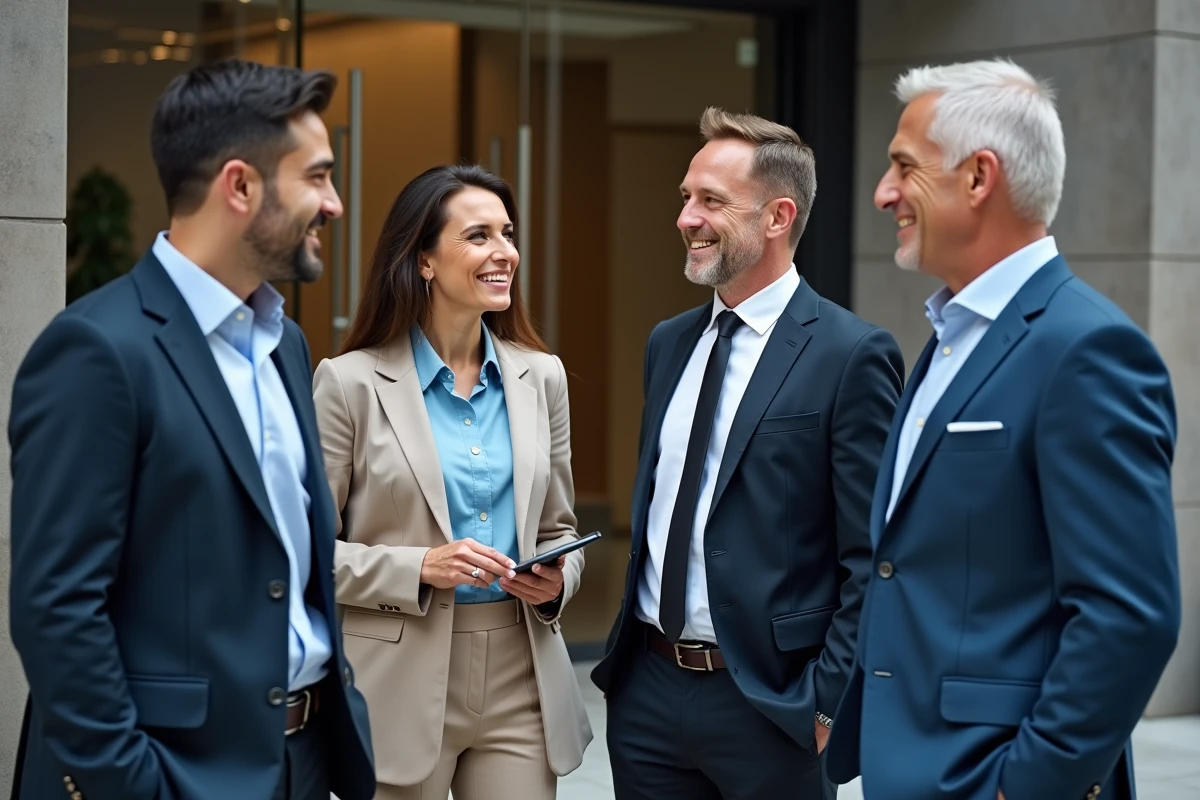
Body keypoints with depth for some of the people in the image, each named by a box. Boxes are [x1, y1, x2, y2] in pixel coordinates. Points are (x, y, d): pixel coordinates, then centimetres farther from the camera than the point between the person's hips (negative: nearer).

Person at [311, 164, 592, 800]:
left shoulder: (540, 376, 8)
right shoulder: (350, 382, -6)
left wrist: (556, 582, -5)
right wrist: (419, 568, -17)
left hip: (521, 681, 4)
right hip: (400, 687, -4)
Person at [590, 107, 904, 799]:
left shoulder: (852, 354, -10)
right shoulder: (669, 344, 11)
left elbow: (871, 559, -11)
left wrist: (829, 704, -14)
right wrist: (630, 650, 14)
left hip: (768, 701, -6)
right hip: (647, 690, 6)